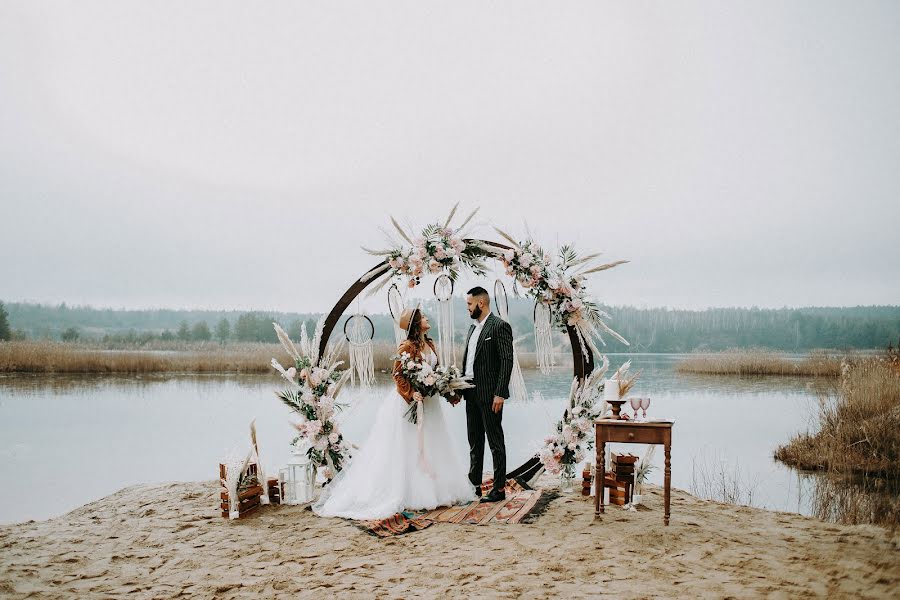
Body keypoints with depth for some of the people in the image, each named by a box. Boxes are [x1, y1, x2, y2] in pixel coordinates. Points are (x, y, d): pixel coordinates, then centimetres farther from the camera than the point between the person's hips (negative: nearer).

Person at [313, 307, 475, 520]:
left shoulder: (430, 344, 10)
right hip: (410, 401, -8)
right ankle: (410, 494, 3)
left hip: (429, 401, 8)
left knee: (429, 445, 11)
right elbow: (397, 375, -14)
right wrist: (411, 393, -25)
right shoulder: (407, 346, -13)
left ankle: (434, 489, 19)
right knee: (410, 448, -3)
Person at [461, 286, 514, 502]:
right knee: (474, 441, 15)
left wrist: (500, 394, -20)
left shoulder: (500, 326, -11)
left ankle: (499, 488, 6)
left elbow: (507, 361, -16)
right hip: (471, 393, 8)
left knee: (495, 441, -1)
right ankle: (474, 484, 25)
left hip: (489, 394, -8)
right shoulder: (473, 327, 15)